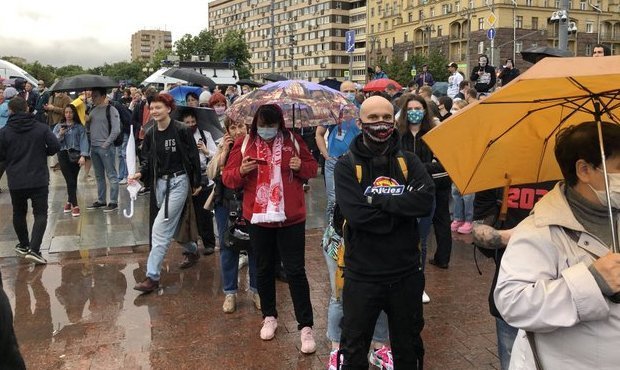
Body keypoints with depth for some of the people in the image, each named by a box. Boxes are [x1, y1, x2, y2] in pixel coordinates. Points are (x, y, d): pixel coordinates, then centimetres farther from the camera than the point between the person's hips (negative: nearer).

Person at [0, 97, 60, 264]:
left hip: (15, 182, 1)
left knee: (19, 213, 20)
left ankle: (24, 245, 33)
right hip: (39, 180, -1)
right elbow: (55, 146, -6)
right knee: (40, 214, 2)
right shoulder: (41, 128, -4)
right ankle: (33, 249, -12)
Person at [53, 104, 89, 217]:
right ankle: (74, 205, -7)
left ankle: (69, 201, 25)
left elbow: (83, 141, -4)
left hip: (75, 155, 0)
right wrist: (60, 134, -12)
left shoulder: (80, 127, 6)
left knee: (73, 180, 4)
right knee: (70, 181, -8)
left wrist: (83, 156, -16)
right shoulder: (59, 126, 11)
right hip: (63, 154, 0)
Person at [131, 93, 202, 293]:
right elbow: (147, 160, 9)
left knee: (160, 228, -11)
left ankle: (152, 277, -7)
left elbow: (193, 157, -7)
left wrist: (196, 183, -3)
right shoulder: (150, 134, 3)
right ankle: (192, 250, 47)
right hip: (159, 182, 6)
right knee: (173, 223, 18)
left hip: (178, 181, -6)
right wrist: (140, 173, -11)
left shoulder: (181, 130, -13)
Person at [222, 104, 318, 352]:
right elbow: (227, 177, 2)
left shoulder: (293, 140, 0)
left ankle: (306, 326, 8)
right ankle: (269, 317, 34)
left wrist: (301, 166, -12)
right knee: (264, 269, 15)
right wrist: (241, 171, -20)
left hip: (291, 218, -1)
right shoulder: (244, 143, 0)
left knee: (295, 271, 0)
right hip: (258, 218, 2)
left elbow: (313, 167, 10)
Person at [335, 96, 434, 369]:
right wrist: (401, 210, -14)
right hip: (362, 275, -2)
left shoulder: (409, 162, 2)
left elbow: (426, 201, -16)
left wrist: (378, 201, -19)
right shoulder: (346, 166, -7)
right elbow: (357, 214, -21)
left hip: (406, 273, 3)